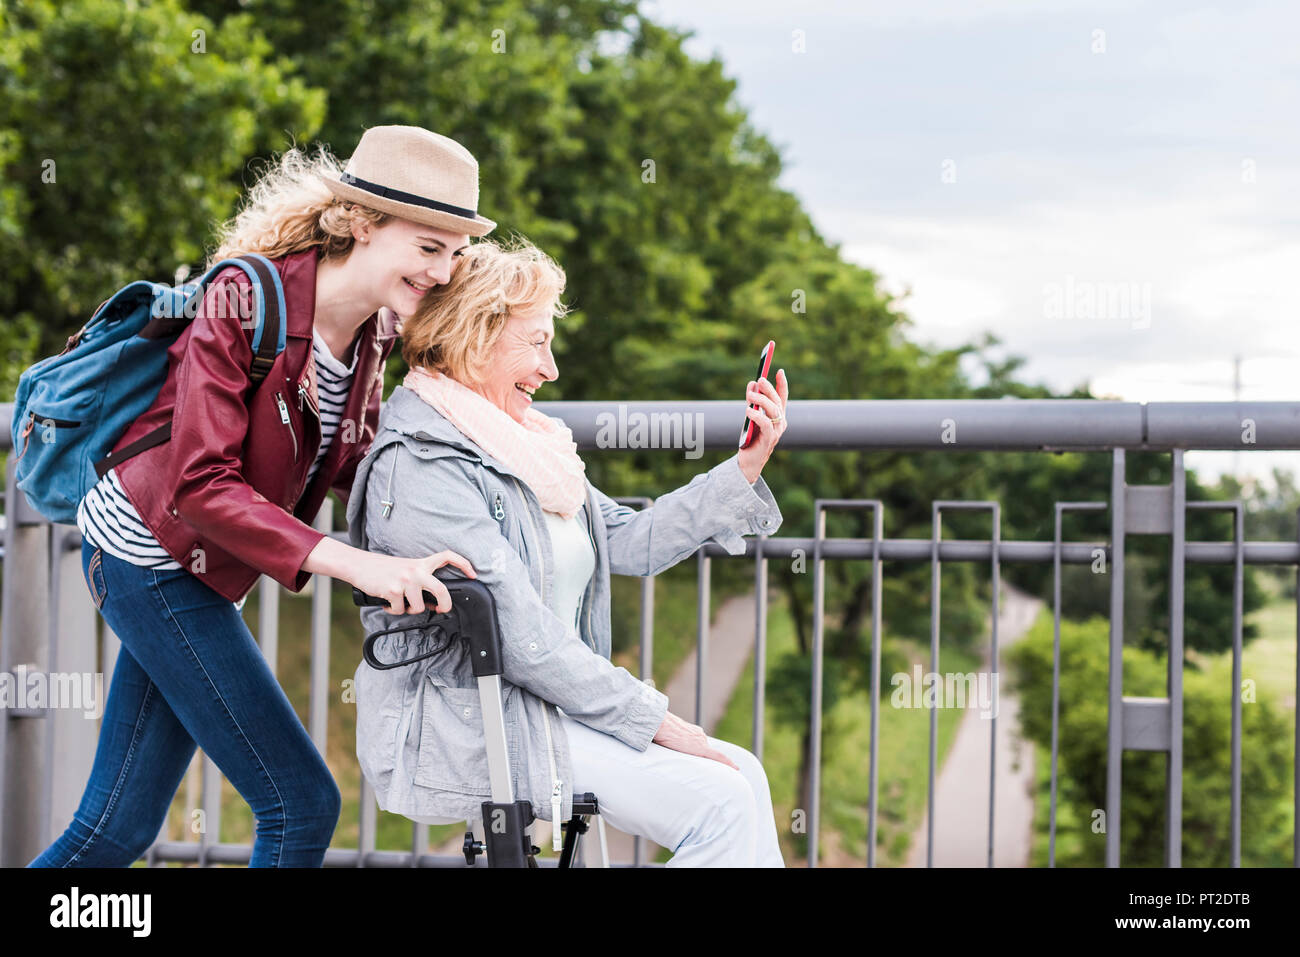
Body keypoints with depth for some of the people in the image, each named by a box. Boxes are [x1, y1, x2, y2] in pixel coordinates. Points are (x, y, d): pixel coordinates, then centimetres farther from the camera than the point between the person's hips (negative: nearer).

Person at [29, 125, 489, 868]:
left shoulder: (373, 330, 0)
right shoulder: (247, 301, -23)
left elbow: (353, 465, 7)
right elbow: (200, 486, -27)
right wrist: (356, 564, -35)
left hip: (196, 569, 8)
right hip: (151, 559, -8)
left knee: (121, 827, 12)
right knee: (302, 806, -8)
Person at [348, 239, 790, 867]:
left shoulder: (521, 445, 15)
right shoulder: (419, 467, -16)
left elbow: (630, 544, 16)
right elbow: (519, 634, -20)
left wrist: (746, 468, 9)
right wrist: (654, 720, -16)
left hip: (534, 708, 10)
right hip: (459, 733, -10)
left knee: (744, 775, -1)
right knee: (719, 803, -18)